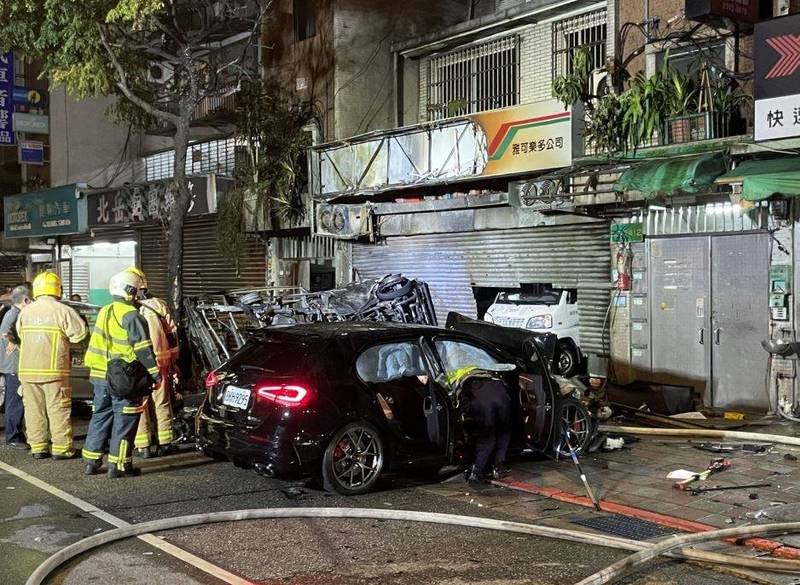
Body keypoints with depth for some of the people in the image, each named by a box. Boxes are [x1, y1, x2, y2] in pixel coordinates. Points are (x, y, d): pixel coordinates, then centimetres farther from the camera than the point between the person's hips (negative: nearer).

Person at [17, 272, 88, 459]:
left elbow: (20, 333, 10)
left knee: (34, 409, 11)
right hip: (54, 369, -4)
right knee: (58, 409, 3)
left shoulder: (25, 311, 5)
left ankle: (38, 447, 15)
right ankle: (61, 448, 4)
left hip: (27, 369, 4)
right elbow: (80, 333, -6)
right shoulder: (63, 311, -9)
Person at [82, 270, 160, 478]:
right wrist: (154, 373, -13)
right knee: (124, 420, 0)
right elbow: (143, 348, -16)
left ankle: (91, 461, 19)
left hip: (100, 375, 8)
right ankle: (119, 465, 2)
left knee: (100, 417, 16)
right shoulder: (131, 315, -13)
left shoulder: (104, 312, 12)